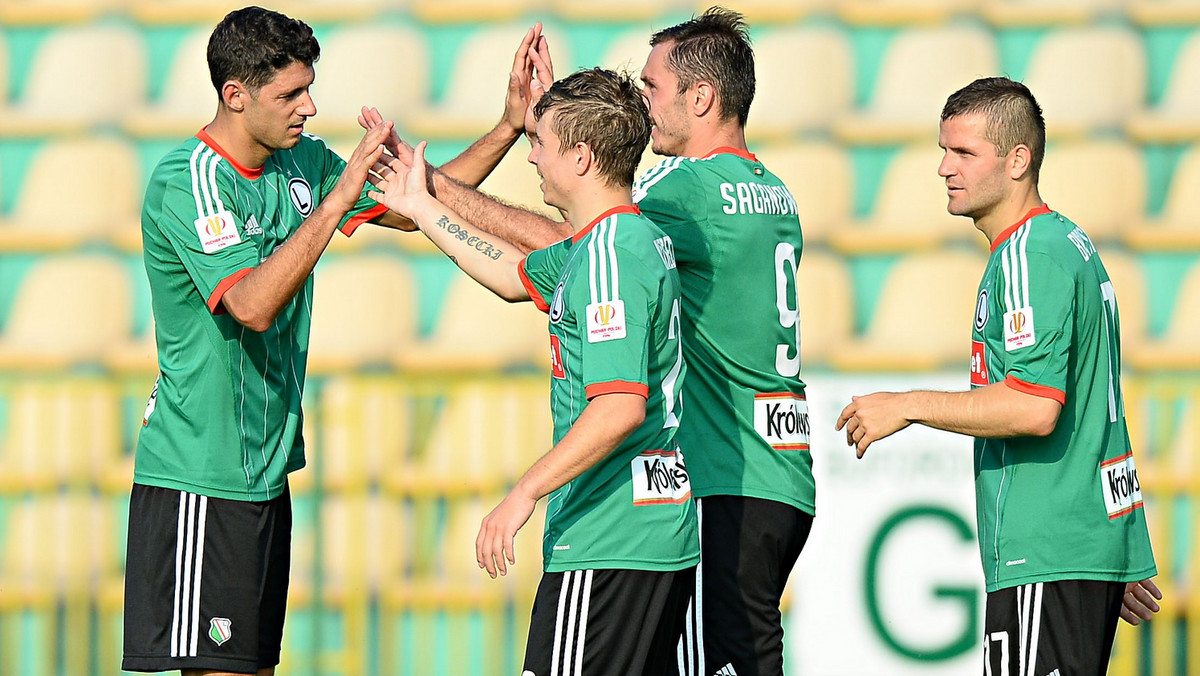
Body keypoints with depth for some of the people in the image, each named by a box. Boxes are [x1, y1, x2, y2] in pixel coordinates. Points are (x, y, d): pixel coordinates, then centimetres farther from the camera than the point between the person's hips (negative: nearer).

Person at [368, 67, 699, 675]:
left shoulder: (609, 259, -17)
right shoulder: (639, 239, 15)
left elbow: (620, 408, -26)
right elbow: (517, 277, 32)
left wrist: (525, 493, -21)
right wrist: (421, 207, 36)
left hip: (605, 548, -10)